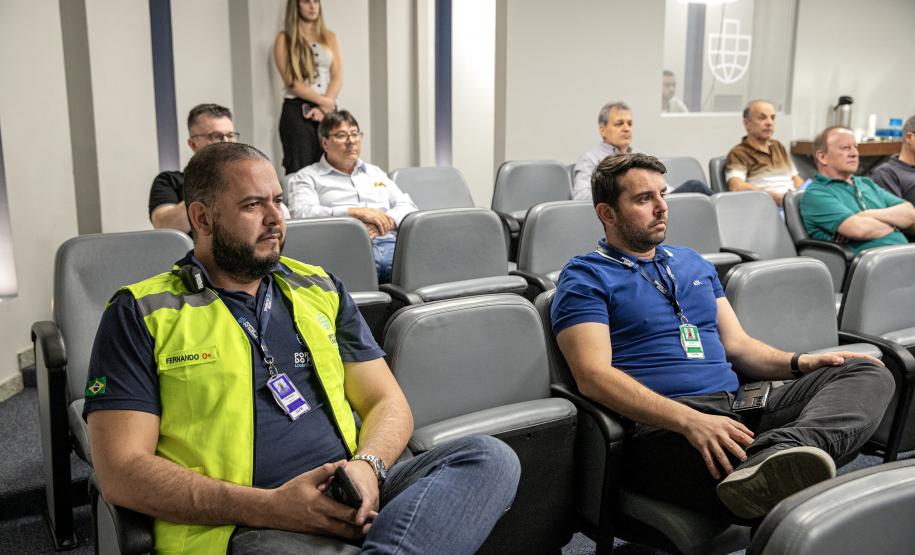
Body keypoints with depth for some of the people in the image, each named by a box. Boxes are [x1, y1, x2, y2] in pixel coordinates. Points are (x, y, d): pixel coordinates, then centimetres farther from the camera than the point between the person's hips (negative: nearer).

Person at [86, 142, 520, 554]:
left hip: (353, 502, 6)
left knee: (490, 457, -23)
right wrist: (269, 506, -16)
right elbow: (121, 473, -4)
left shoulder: (321, 290, 18)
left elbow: (388, 402, 16)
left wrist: (366, 465, -9)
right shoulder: (140, 314, 4)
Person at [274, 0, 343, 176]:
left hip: (327, 110, 3)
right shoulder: (284, 39, 3)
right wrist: (323, 101, -13)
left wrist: (323, 107, -9)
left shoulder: (330, 37, 14)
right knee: (300, 170, -7)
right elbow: (291, 82, -7)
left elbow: (337, 78, 4)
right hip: (296, 111, -3)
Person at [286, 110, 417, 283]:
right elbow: (302, 213, -3)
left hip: (392, 245, 4)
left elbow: (408, 207, 24)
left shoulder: (375, 173, 33)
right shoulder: (306, 177, 17)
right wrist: (357, 212, -9)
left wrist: (387, 221, 0)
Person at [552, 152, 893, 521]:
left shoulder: (693, 263, 26)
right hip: (664, 428, -9)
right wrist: (691, 420, -24)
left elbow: (737, 344, 25)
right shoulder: (585, 277, 3)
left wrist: (799, 363, 4)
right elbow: (593, 375, -12)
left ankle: (780, 452, -38)